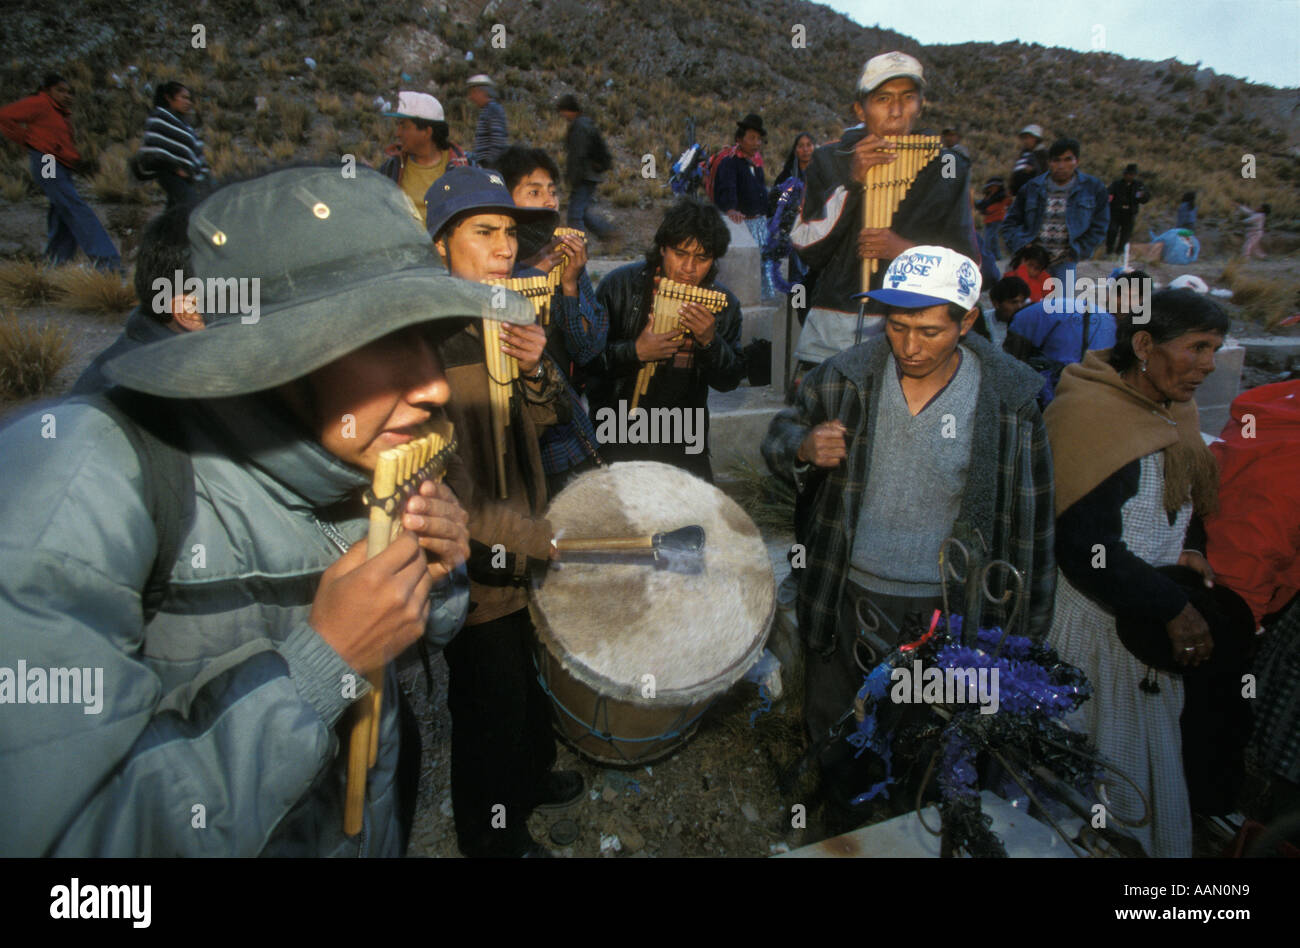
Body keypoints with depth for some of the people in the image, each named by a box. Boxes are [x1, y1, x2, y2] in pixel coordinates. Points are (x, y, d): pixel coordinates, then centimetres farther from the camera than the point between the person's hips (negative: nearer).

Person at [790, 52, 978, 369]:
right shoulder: (830, 160, 7)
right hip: (830, 335, 1)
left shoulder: (947, 167, 7)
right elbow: (806, 251, -2)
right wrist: (851, 182, -12)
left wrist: (906, 250, -15)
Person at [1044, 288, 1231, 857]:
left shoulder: (1173, 415, 9)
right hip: (1097, 624, -8)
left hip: (1152, 627, 9)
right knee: (1102, 769, 7)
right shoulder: (1093, 416, -19)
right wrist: (1173, 607, -18)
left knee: (1154, 762, 20)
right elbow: (1086, 552, -24)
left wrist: (1184, 550, 0)